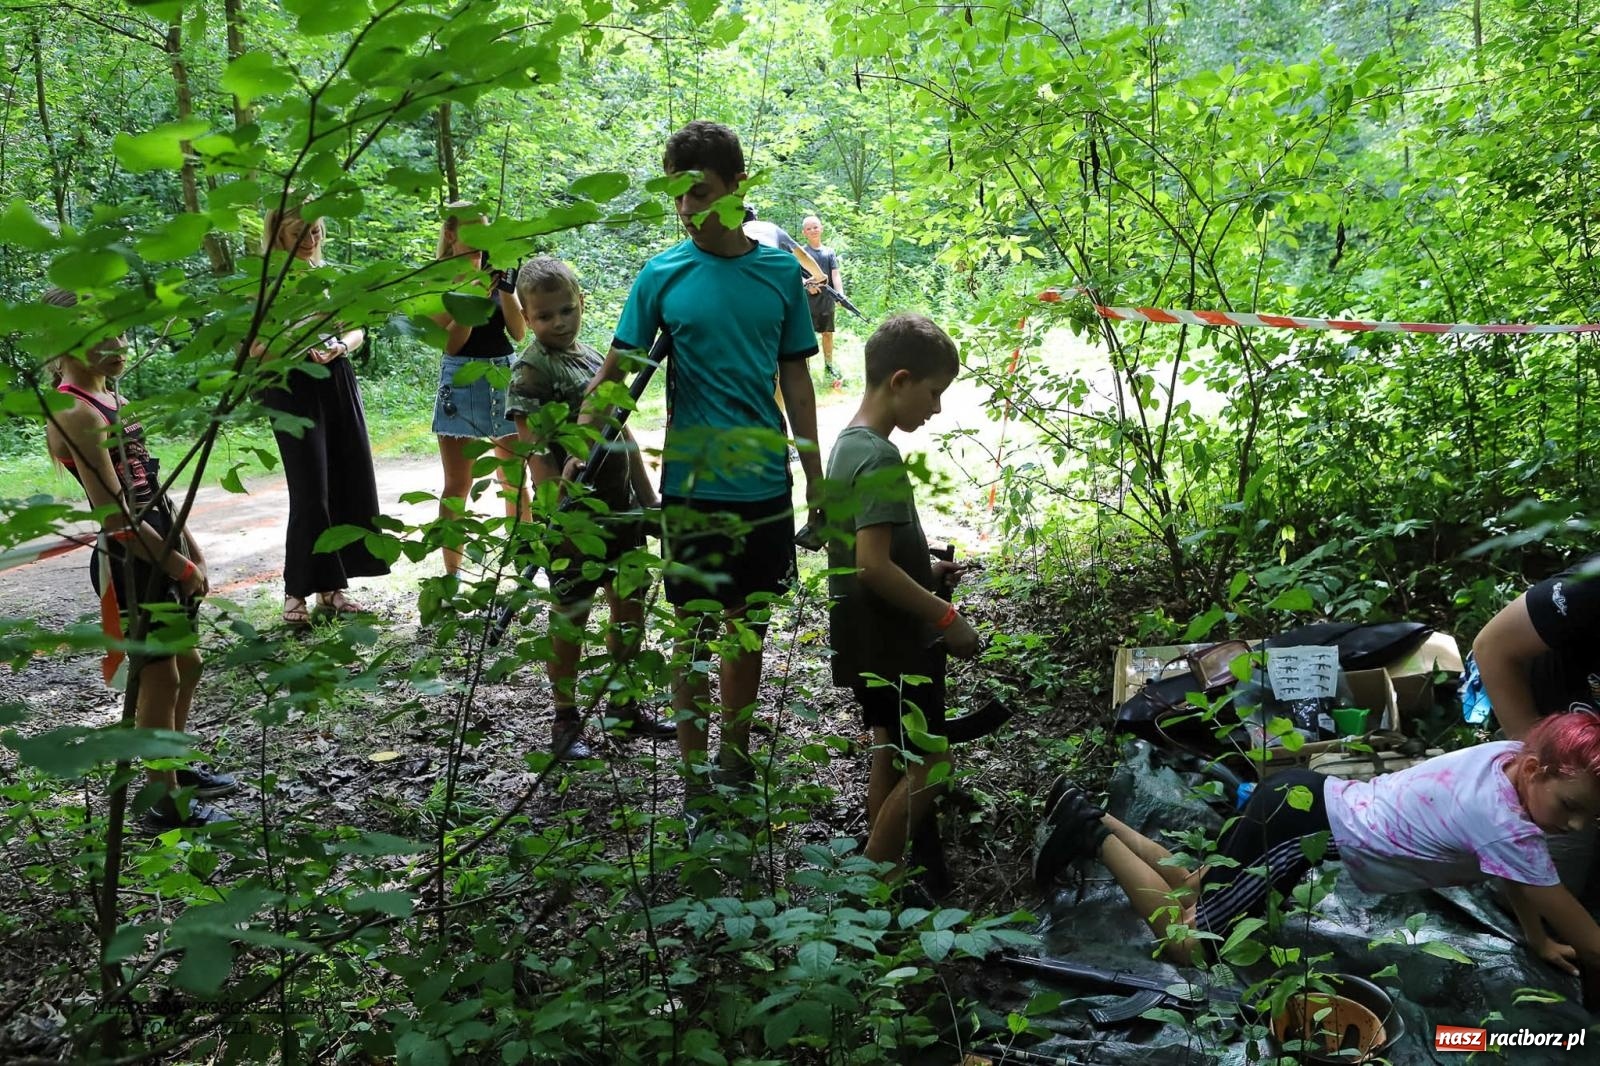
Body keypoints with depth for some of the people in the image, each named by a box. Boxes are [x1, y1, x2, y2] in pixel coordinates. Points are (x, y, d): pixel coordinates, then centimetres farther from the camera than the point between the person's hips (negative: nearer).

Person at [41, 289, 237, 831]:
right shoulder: (75, 414, -18)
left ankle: (177, 768, 38)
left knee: (185, 664, 20)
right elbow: (115, 514, -22)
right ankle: (163, 802, 14)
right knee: (159, 675, 1)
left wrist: (190, 547, 14)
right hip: (131, 561, -9)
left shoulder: (110, 397, 11)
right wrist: (177, 564, -16)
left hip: (164, 546, 9)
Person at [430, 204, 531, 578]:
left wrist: (506, 289, -12)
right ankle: (453, 574, 4)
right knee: (457, 487, -1)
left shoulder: (497, 272, 8)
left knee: (515, 480, 7)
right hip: (461, 381, -3)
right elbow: (450, 343, -10)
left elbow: (519, 333, 2)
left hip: (504, 377, 4)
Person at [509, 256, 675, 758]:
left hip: (620, 507, 7)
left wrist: (649, 496, 17)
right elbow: (535, 450, -16)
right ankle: (565, 721, 17)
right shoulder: (531, 369, -10)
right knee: (570, 616, 3)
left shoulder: (594, 357, 12)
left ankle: (625, 708, 29)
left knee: (631, 606, 14)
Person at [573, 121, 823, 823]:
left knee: (749, 629, 13)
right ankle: (695, 784, 15)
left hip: (766, 486, 2)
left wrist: (816, 479, 7)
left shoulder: (780, 273, 3)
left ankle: (736, 760, 30)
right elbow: (613, 374, -2)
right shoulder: (662, 276, -4)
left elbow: (795, 378, 7)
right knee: (695, 634, 4)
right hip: (693, 487, -2)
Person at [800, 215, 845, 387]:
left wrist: (840, 294, -16)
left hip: (827, 299, 3)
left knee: (828, 333, 11)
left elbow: (836, 275, 0)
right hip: (808, 300, -3)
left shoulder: (830, 252, 9)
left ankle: (828, 366, 22)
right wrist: (807, 284, -26)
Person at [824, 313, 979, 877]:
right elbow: (874, 567, -27)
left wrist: (926, 572, 10)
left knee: (891, 751, 19)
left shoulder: (849, 444, 8)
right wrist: (945, 617, -19)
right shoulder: (880, 457, -22)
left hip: (872, 636, 10)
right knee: (930, 765, -3)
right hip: (892, 640, -10)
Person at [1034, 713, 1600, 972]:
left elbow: (1514, 870, 16)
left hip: (1305, 799, 9)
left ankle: (1089, 815, 23)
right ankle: (1094, 835, 2)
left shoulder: (1512, 757, -2)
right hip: (1299, 822, -9)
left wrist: (1538, 941, 20)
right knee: (1184, 940, -7)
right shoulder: (1502, 818, -26)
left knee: (1194, 892, 22)